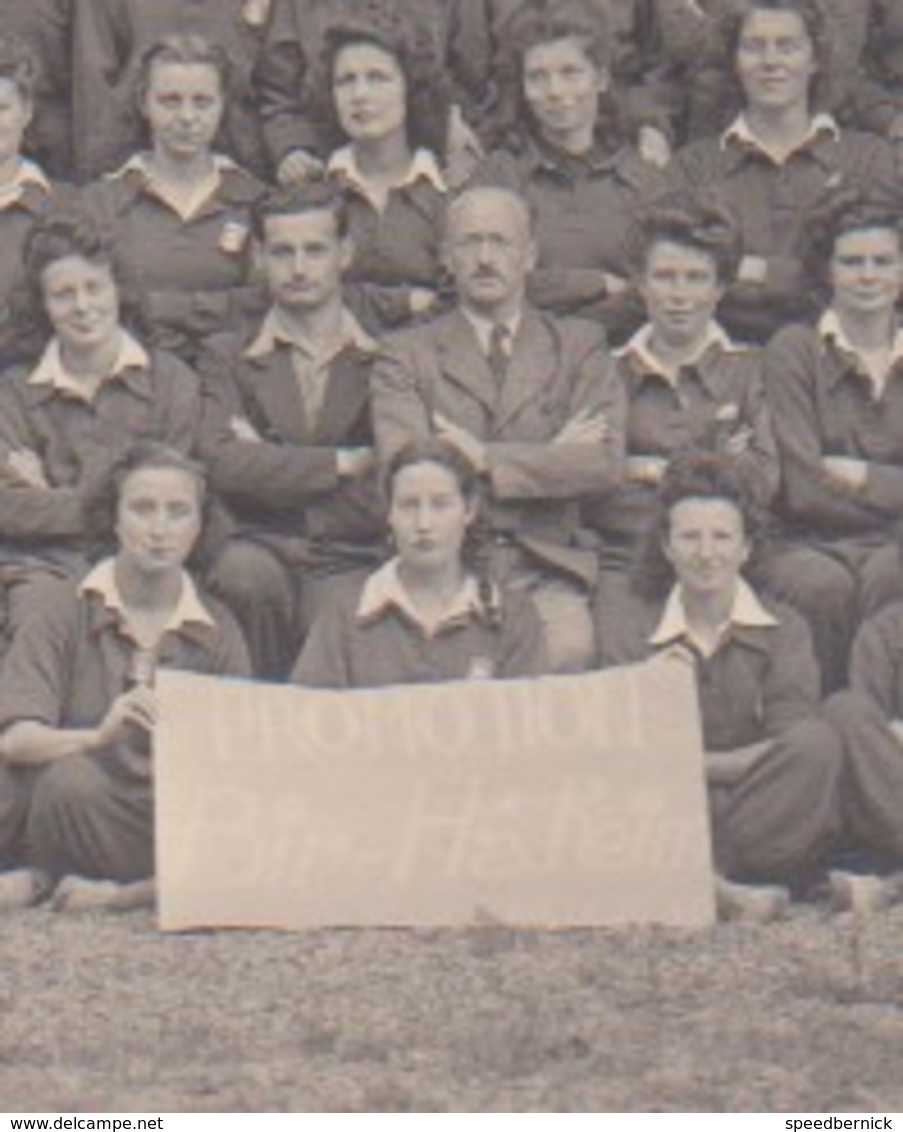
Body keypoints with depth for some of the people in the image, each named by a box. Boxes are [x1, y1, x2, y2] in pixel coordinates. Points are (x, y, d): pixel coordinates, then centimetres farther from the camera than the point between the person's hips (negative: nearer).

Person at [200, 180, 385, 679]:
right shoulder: (226, 355, 14)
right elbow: (223, 463, -5)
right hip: (262, 547, 1)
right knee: (244, 570, -34)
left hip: (351, 562, -1)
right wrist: (343, 463, -4)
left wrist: (271, 460, 0)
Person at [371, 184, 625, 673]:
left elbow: (603, 463, 1)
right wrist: (550, 456, -4)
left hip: (546, 566, 1)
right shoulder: (406, 355, 11)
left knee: (569, 649, -29)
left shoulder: (578, 345, 15)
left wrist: (486, 458, -5)